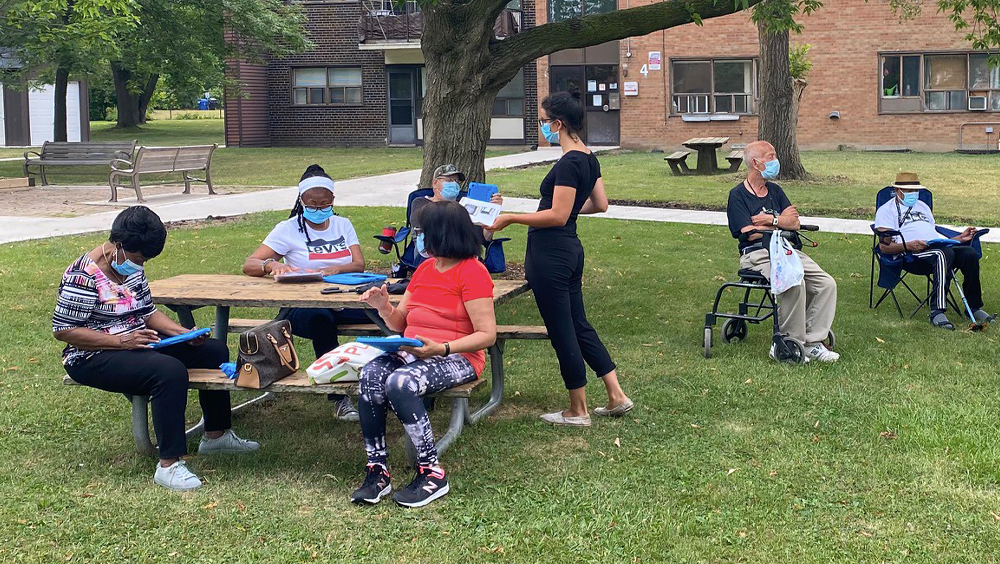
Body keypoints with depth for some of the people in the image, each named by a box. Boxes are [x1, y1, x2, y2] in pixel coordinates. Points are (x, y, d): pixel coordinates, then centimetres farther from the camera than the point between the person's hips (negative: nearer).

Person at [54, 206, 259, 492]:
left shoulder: (132, 268, 7)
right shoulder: (85, 276, -20)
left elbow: (147, 312, 14)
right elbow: (62, 329, -21)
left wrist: (185, 333, -4)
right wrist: (122, 341, -27)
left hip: (136, 343, 10)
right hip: (93, 358, -10)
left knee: (214, 350, 7)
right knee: (170, 371, -35)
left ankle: (216, 434, 20)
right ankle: (168, 465, -29)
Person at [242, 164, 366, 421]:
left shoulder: (343, 225, 15)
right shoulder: (288, 229, 4)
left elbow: (359, 265, 1)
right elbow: (248, 265, -3)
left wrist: (334, 269, -22)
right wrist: (272, 265, -27)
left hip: (344, 302, 3)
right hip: (303, 306, -3)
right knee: (320, 318, -41)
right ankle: (338, 398, -32)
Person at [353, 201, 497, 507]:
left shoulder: (472, 272, -7)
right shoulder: (424, 268, 17)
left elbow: (487, 334, -14)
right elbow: (401, 324, 21)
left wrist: (440, 349, -26)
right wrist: (384, 307, -2)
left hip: (457, 357, -7)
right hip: (411, 352, 7)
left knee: (400, 383, -34)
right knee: (370, 375, -24)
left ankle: (432, 473, -22)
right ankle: (377, 471, -22)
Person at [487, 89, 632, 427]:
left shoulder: (568, 164, -19)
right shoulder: (589, 158, 9)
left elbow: (557, 216, -22)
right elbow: (600, 204, 18)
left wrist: (510, 218, -18)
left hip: (551, 256, -10)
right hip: (570, 250, 10)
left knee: (561, 331, 2)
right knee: (579, 324, 18)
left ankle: (578, 412, 13)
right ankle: (616, 396, 20)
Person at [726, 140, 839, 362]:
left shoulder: (775, 190, 20)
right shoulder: (737, 195, -1)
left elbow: (794, 223, 10)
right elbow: (751, 233, -11)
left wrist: (770, 220, -6)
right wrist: (780, 222, 0)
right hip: (758, 254, -7)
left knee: (827, 284, -12)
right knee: (794, 283, -33)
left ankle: (812, 342, -8)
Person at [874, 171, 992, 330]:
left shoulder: (922, 206, 35)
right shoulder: (886, 210, 12)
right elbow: (884, 247, -1)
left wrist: (959, 238, 16)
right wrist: (908, 246, -19)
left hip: (940, 247, 6)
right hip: (912, 256, -6)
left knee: (970, 253, -24)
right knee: (944, 254, -38)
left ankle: (974, 307, -13)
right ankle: (937, 312, -44)